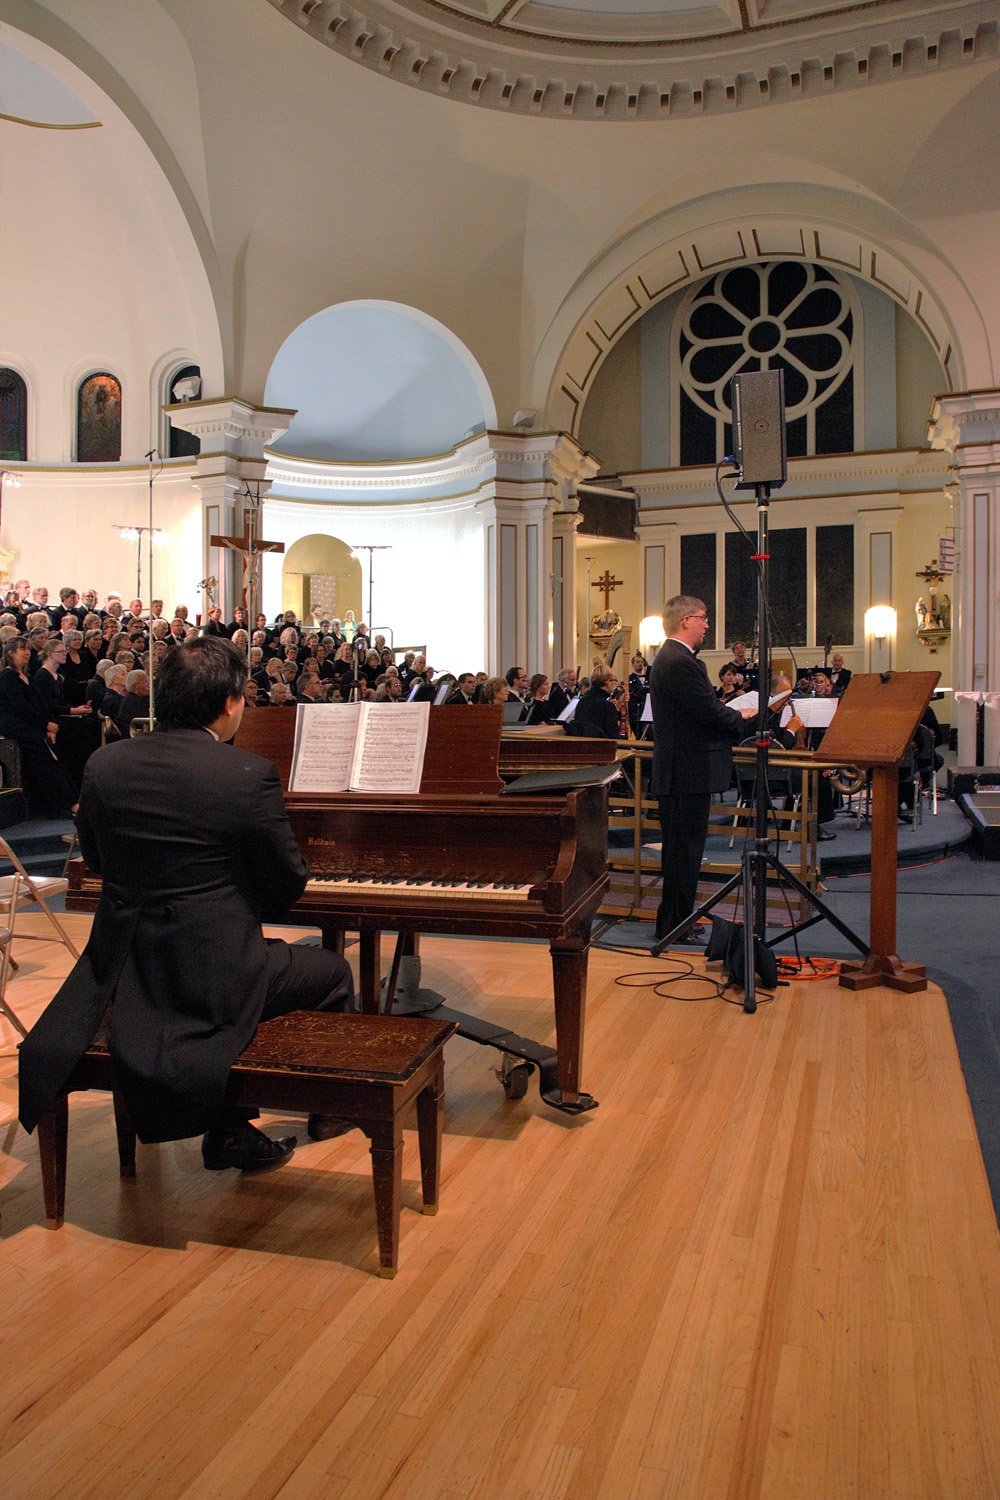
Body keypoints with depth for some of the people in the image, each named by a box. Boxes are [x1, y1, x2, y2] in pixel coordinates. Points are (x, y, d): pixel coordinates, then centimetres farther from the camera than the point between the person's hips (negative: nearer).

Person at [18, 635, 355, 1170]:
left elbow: (97, 860, 13)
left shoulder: (104, 765, -1)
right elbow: (289, 880, -6)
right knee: (334, 973, 20)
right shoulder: (249, 775, -17)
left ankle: (229, 1133, 35)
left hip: (125, 970, 6)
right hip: (212, 973, -6)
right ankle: (330, 1108, 40)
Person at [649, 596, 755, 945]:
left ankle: (675, 920, 26)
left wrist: (733, 718, 4)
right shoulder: (679, 662, -19)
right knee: (684, 848, -3)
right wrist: (741, 716, -2)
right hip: (689, 771, -11)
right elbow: (710, 712, -21)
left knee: (681, 848, 16)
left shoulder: (670, 657, 16)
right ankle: (675, 925, 4)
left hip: (680, 769, 11)